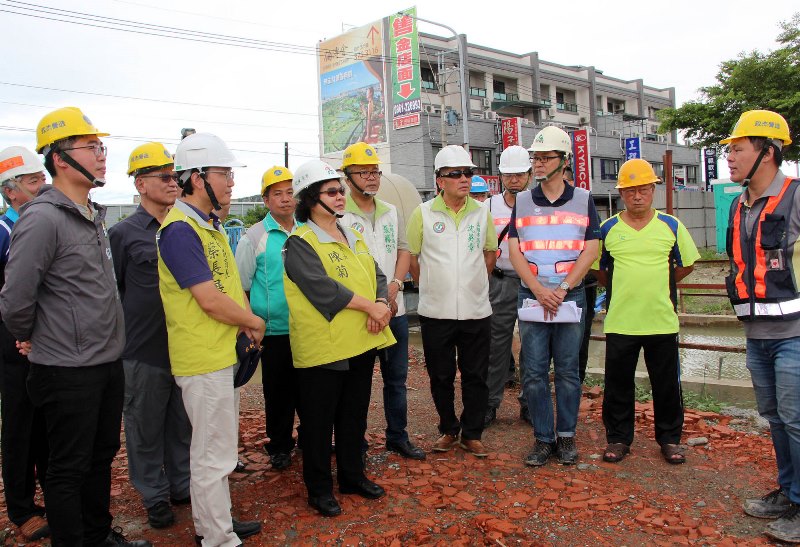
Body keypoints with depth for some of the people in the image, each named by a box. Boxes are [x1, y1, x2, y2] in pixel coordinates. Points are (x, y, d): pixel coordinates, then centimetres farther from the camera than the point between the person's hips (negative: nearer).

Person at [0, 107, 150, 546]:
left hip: (108, 362, 8)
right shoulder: (42, 219, -18)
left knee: (102, 456, 20)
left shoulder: (95, 216, 9)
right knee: (69, 469, 7)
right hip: (68, 372, -8)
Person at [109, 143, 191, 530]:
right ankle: (154, 496, 24)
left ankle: (182, 485, 31)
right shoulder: (123, 233, -5)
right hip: (144, 352, -4)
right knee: (146, 429, 8)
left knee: (183, 424, 15)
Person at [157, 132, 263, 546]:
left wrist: (244, 321, 0)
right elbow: (210, 299, -24)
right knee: (213, 454, 2)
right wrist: (254, 322, -8)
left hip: (219, 352, 10)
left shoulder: (211, 226, 12)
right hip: (203, 358, -10)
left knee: (213, 447, 21)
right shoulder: (180, 229, -19)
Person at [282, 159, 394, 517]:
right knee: (319, 421, 6)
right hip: (323, 348, -7)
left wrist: (381, 305, -11)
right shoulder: (300, 243, -11)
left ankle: (352, 475, 35)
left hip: (361, 343, 7)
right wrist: (369, 306, -19)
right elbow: (323, 288, -22)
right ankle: (319, 488, 22)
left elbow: (376, 276, 10)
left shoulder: (353, 238, 14)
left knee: (355, 415, 18)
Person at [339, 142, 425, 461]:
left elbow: (404, 251, 13)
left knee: (396, 377, 14)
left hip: (394, 309, 6)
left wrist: (395, 285, -6)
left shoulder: (391, 213, 12)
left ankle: (398, 436, 28)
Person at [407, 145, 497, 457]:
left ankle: (472, 434, 23)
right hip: (435, 311, -1)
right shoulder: (423, 214, -2)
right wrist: (430, 286, 7)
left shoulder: (481, 212, 4)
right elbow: (411, 256, 5)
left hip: (476, 311, 1)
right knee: (440, 377, 11)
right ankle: (448, 430, 29)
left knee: (476, 376, 8)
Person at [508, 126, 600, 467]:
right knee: (534, 372, 1)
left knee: (567, 371, 6)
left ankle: (566, 436, 18)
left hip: (571, 297, -1)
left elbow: (590, 251, -1)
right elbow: (514, 251, 1)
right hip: (530, 296, 1)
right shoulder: (522, 201, 7)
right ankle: (543, 439, 12)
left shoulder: (583, 200, 4)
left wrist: (562, 289, -11)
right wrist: (539, 289, -11)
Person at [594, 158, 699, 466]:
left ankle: (669, 438, 27)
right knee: (618, 384, 8)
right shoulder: (608, 229, 1)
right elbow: (598, 270, 11)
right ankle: (618, 438, 23)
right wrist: (623, 289, 4)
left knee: (667, 385, 10)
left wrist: (654, 285, 7)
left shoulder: (671, 226, 2)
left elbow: (686, 264, 11)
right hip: (619, 322, 0)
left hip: (662, 321, 0)